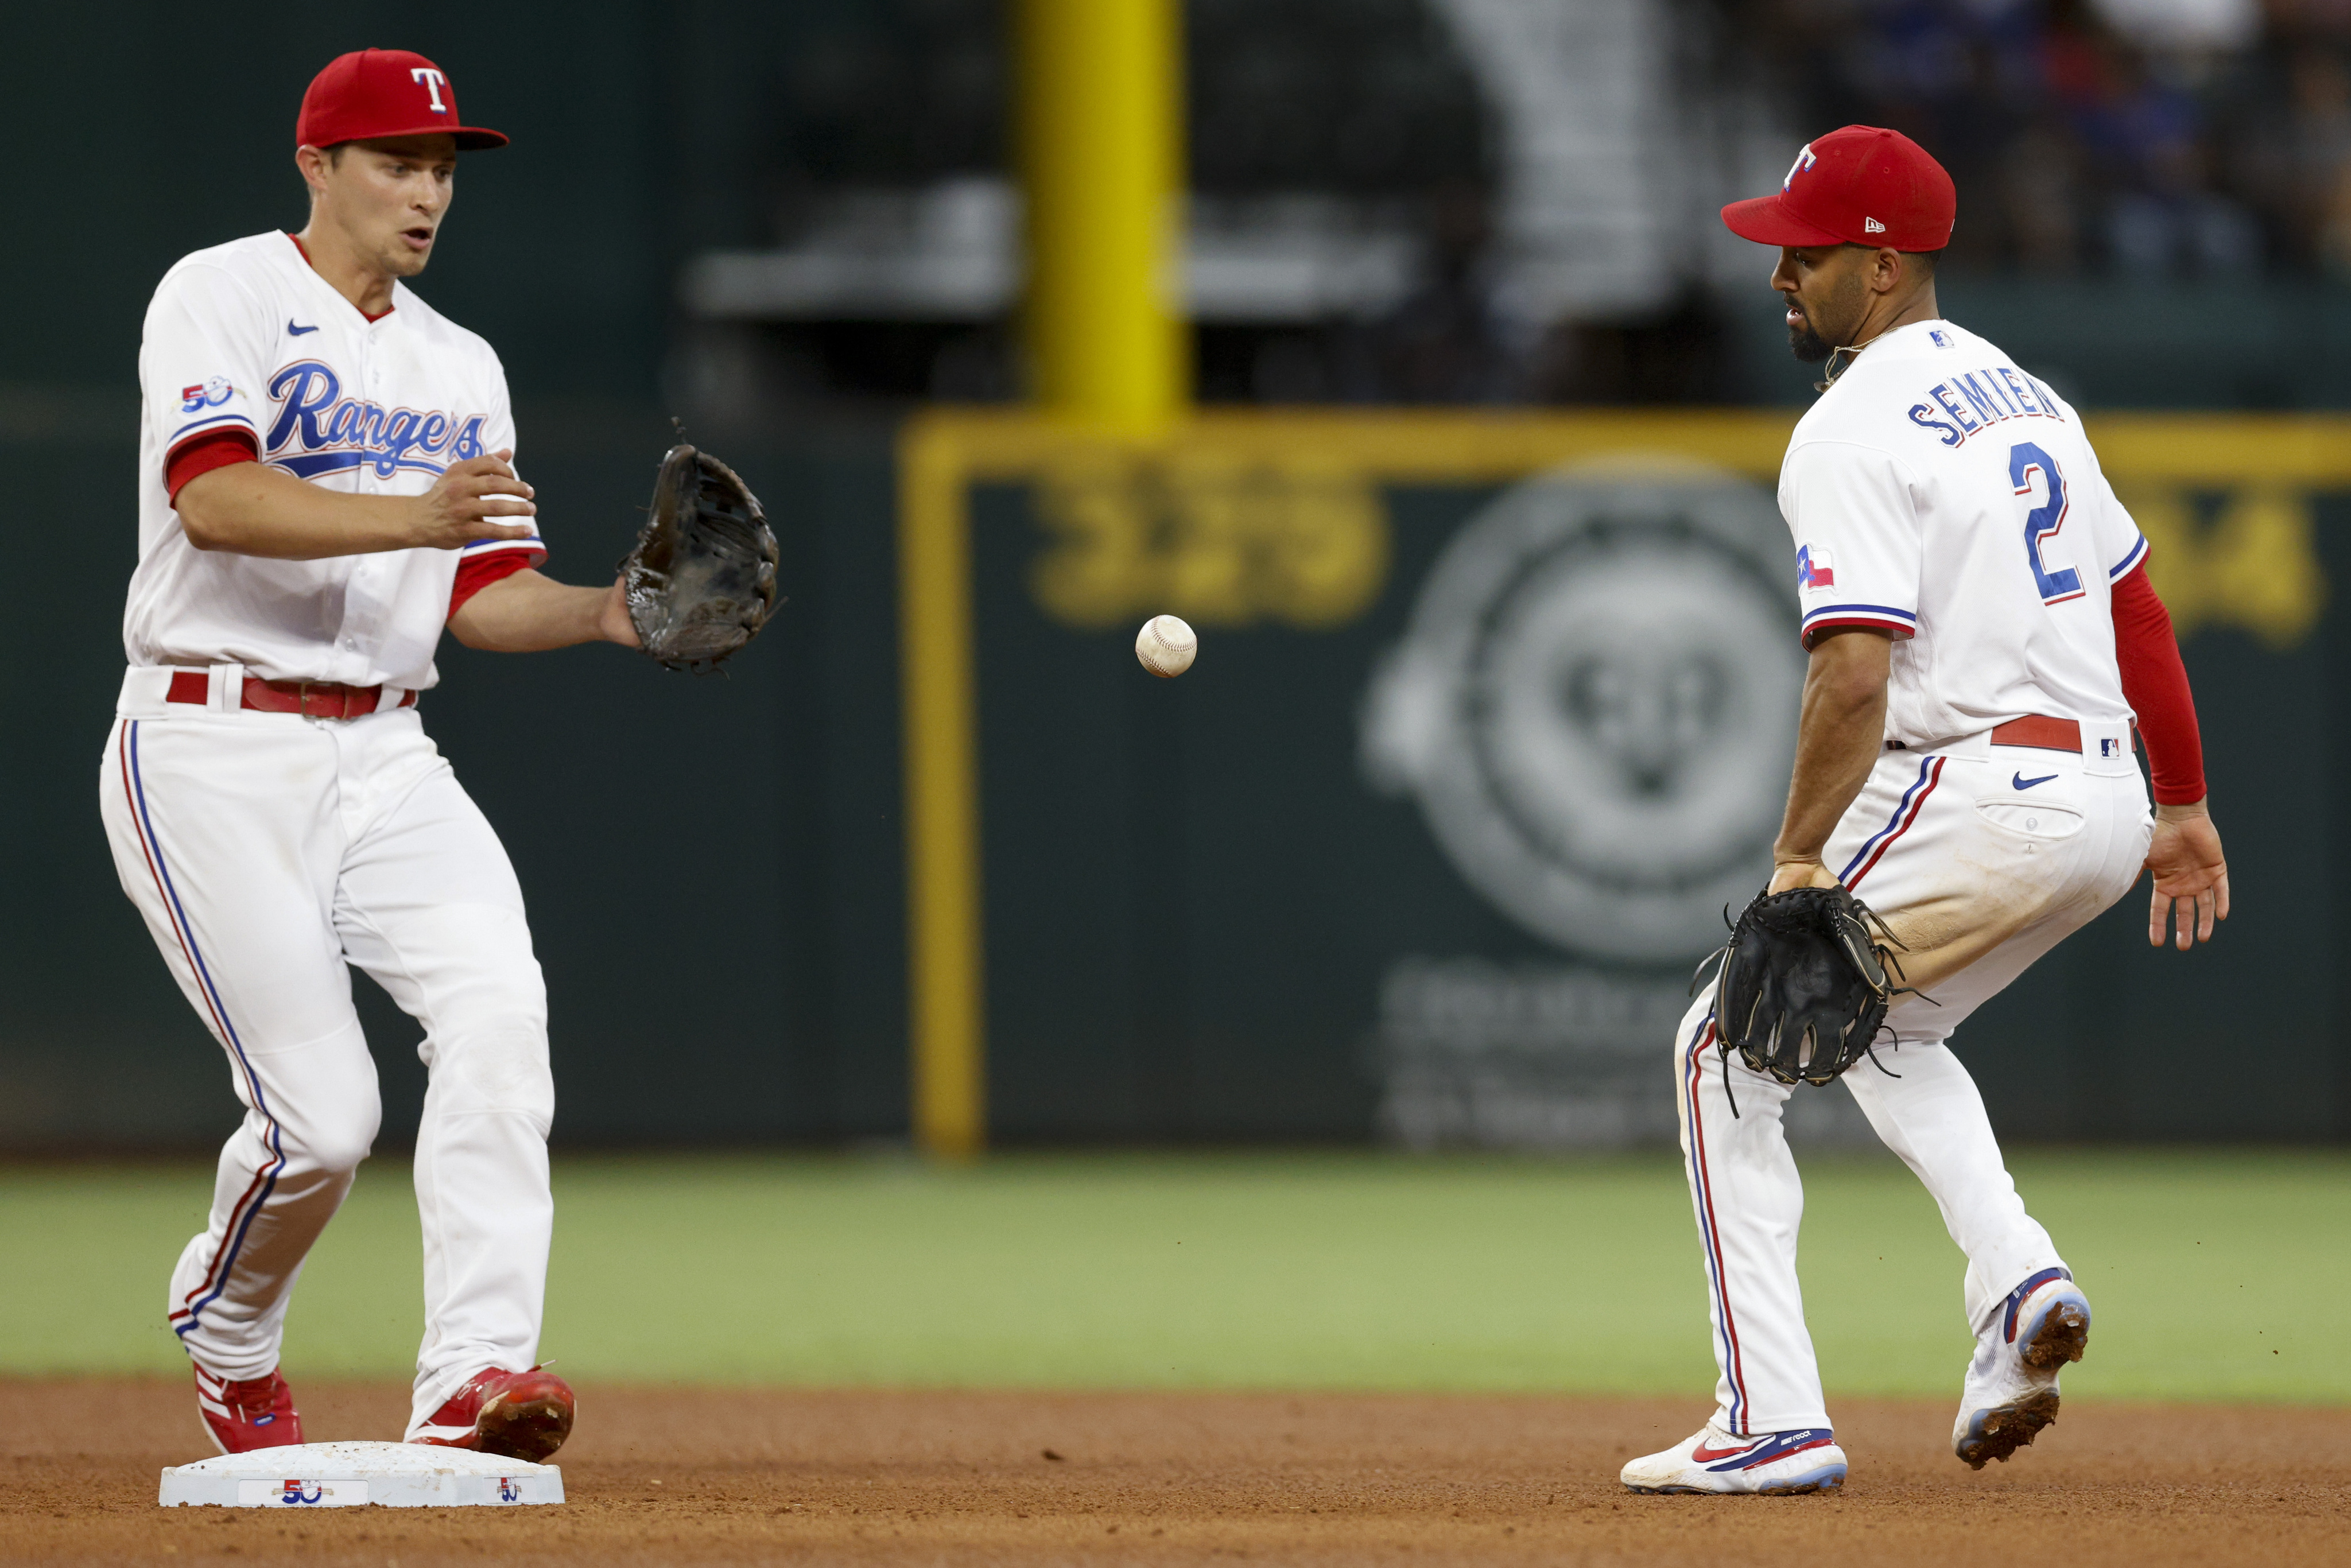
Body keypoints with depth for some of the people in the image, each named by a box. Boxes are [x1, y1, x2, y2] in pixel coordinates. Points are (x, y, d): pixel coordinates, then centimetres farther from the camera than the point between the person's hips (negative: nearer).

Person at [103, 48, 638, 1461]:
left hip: (383, 760, 6)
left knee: (497, 1002, -22)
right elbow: (215, 498, -21)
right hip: (212, 761, -6)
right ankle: (228, 1334, 22)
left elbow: (484, 596, 12)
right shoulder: (221, 300, -4)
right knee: (321, 1114, -11)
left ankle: (474, 1373, -31)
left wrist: (605, 612, -8)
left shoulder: (460, 369, 18)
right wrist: (414, 518, -34)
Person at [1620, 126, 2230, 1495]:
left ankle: (1777, 1422, -5)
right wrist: (2185, 804, 26)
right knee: (1882, 1023, 31)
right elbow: (2137, 602, 22)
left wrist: (1802, 861, -18)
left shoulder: (1855, 432, -11)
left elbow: (1856, 673, -21)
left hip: (1974, 794, -9)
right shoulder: (2023, 395, 18)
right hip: (2106, 805, 9)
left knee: (1730, 1049, 2)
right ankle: (2018, 1281, 7)